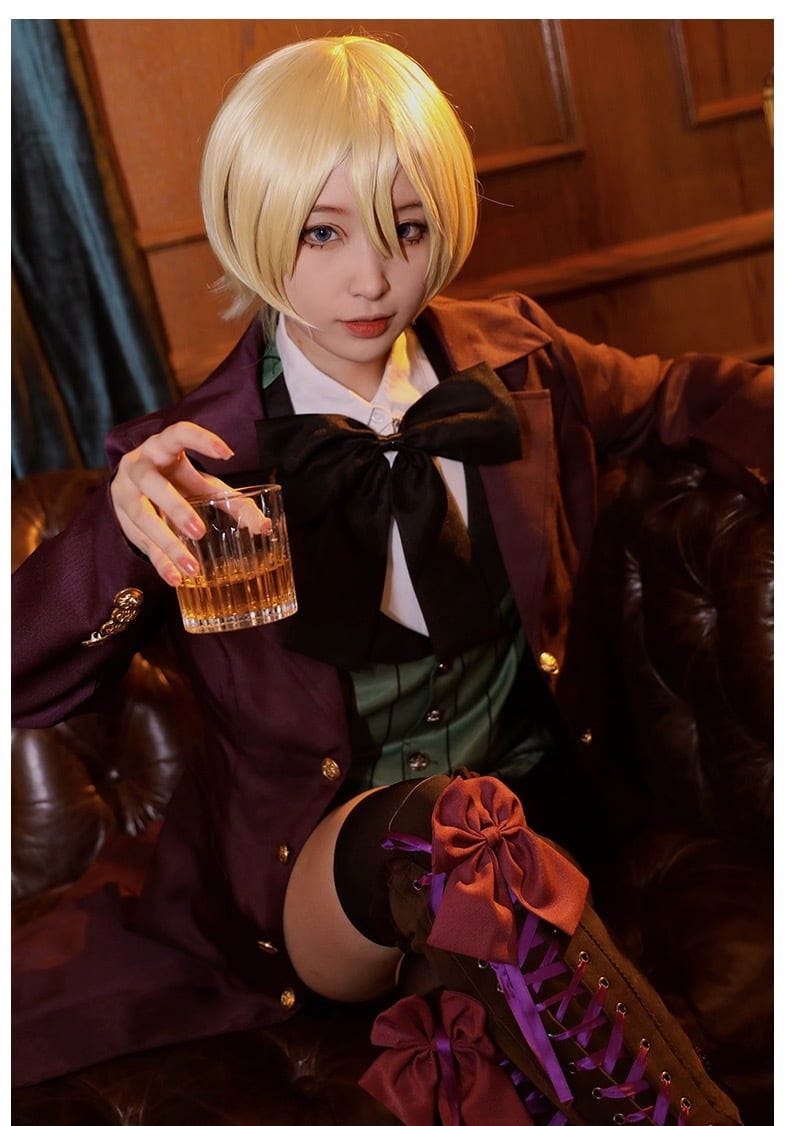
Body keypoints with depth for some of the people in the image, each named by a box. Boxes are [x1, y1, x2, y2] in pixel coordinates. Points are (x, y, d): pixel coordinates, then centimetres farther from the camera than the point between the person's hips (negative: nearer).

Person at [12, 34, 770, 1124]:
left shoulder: (512, 358, 3)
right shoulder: (195, 456, -7)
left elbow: (680, 395, 22)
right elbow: (28, 688, -9)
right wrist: (120, 533, -29)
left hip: (529, 814, 3)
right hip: (311, 862, -2)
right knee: (452, 829, -35)